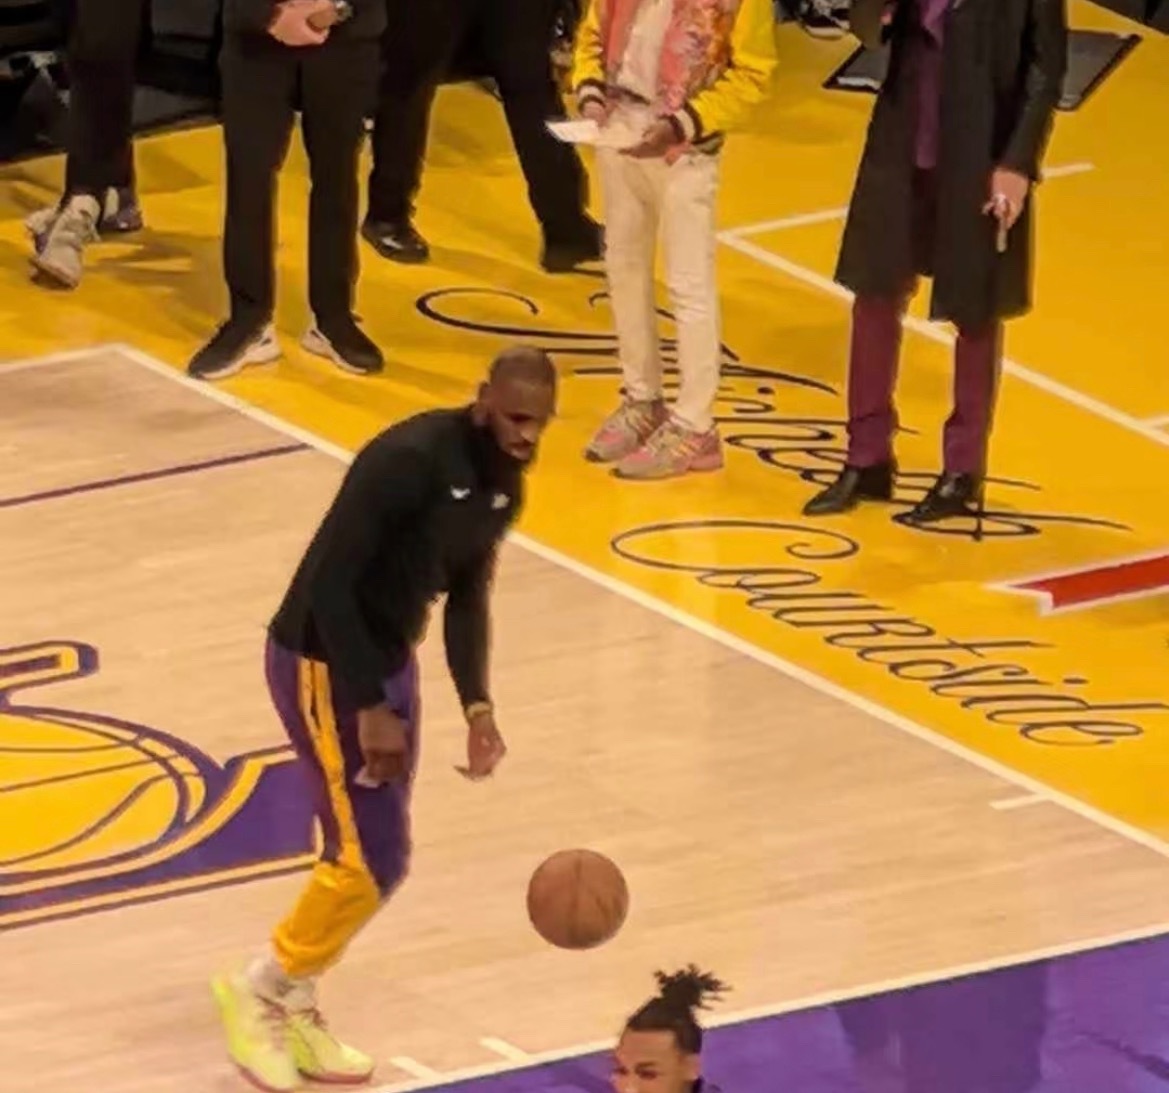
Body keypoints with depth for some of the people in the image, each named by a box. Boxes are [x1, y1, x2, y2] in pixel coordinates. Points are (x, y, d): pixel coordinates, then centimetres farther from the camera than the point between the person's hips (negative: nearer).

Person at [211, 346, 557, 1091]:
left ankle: (294, 1012, 28)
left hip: (390, 657, 9)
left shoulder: (505, 486, 1)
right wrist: (369, 708, -27)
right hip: (324, 664, -9)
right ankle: (256, 990, 12)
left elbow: (467, 598, 13)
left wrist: (477, 708, 1)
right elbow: (328, 583, -27)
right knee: (373, 861, -8)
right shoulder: (408, 461, -27)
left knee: (373, 855, 13)